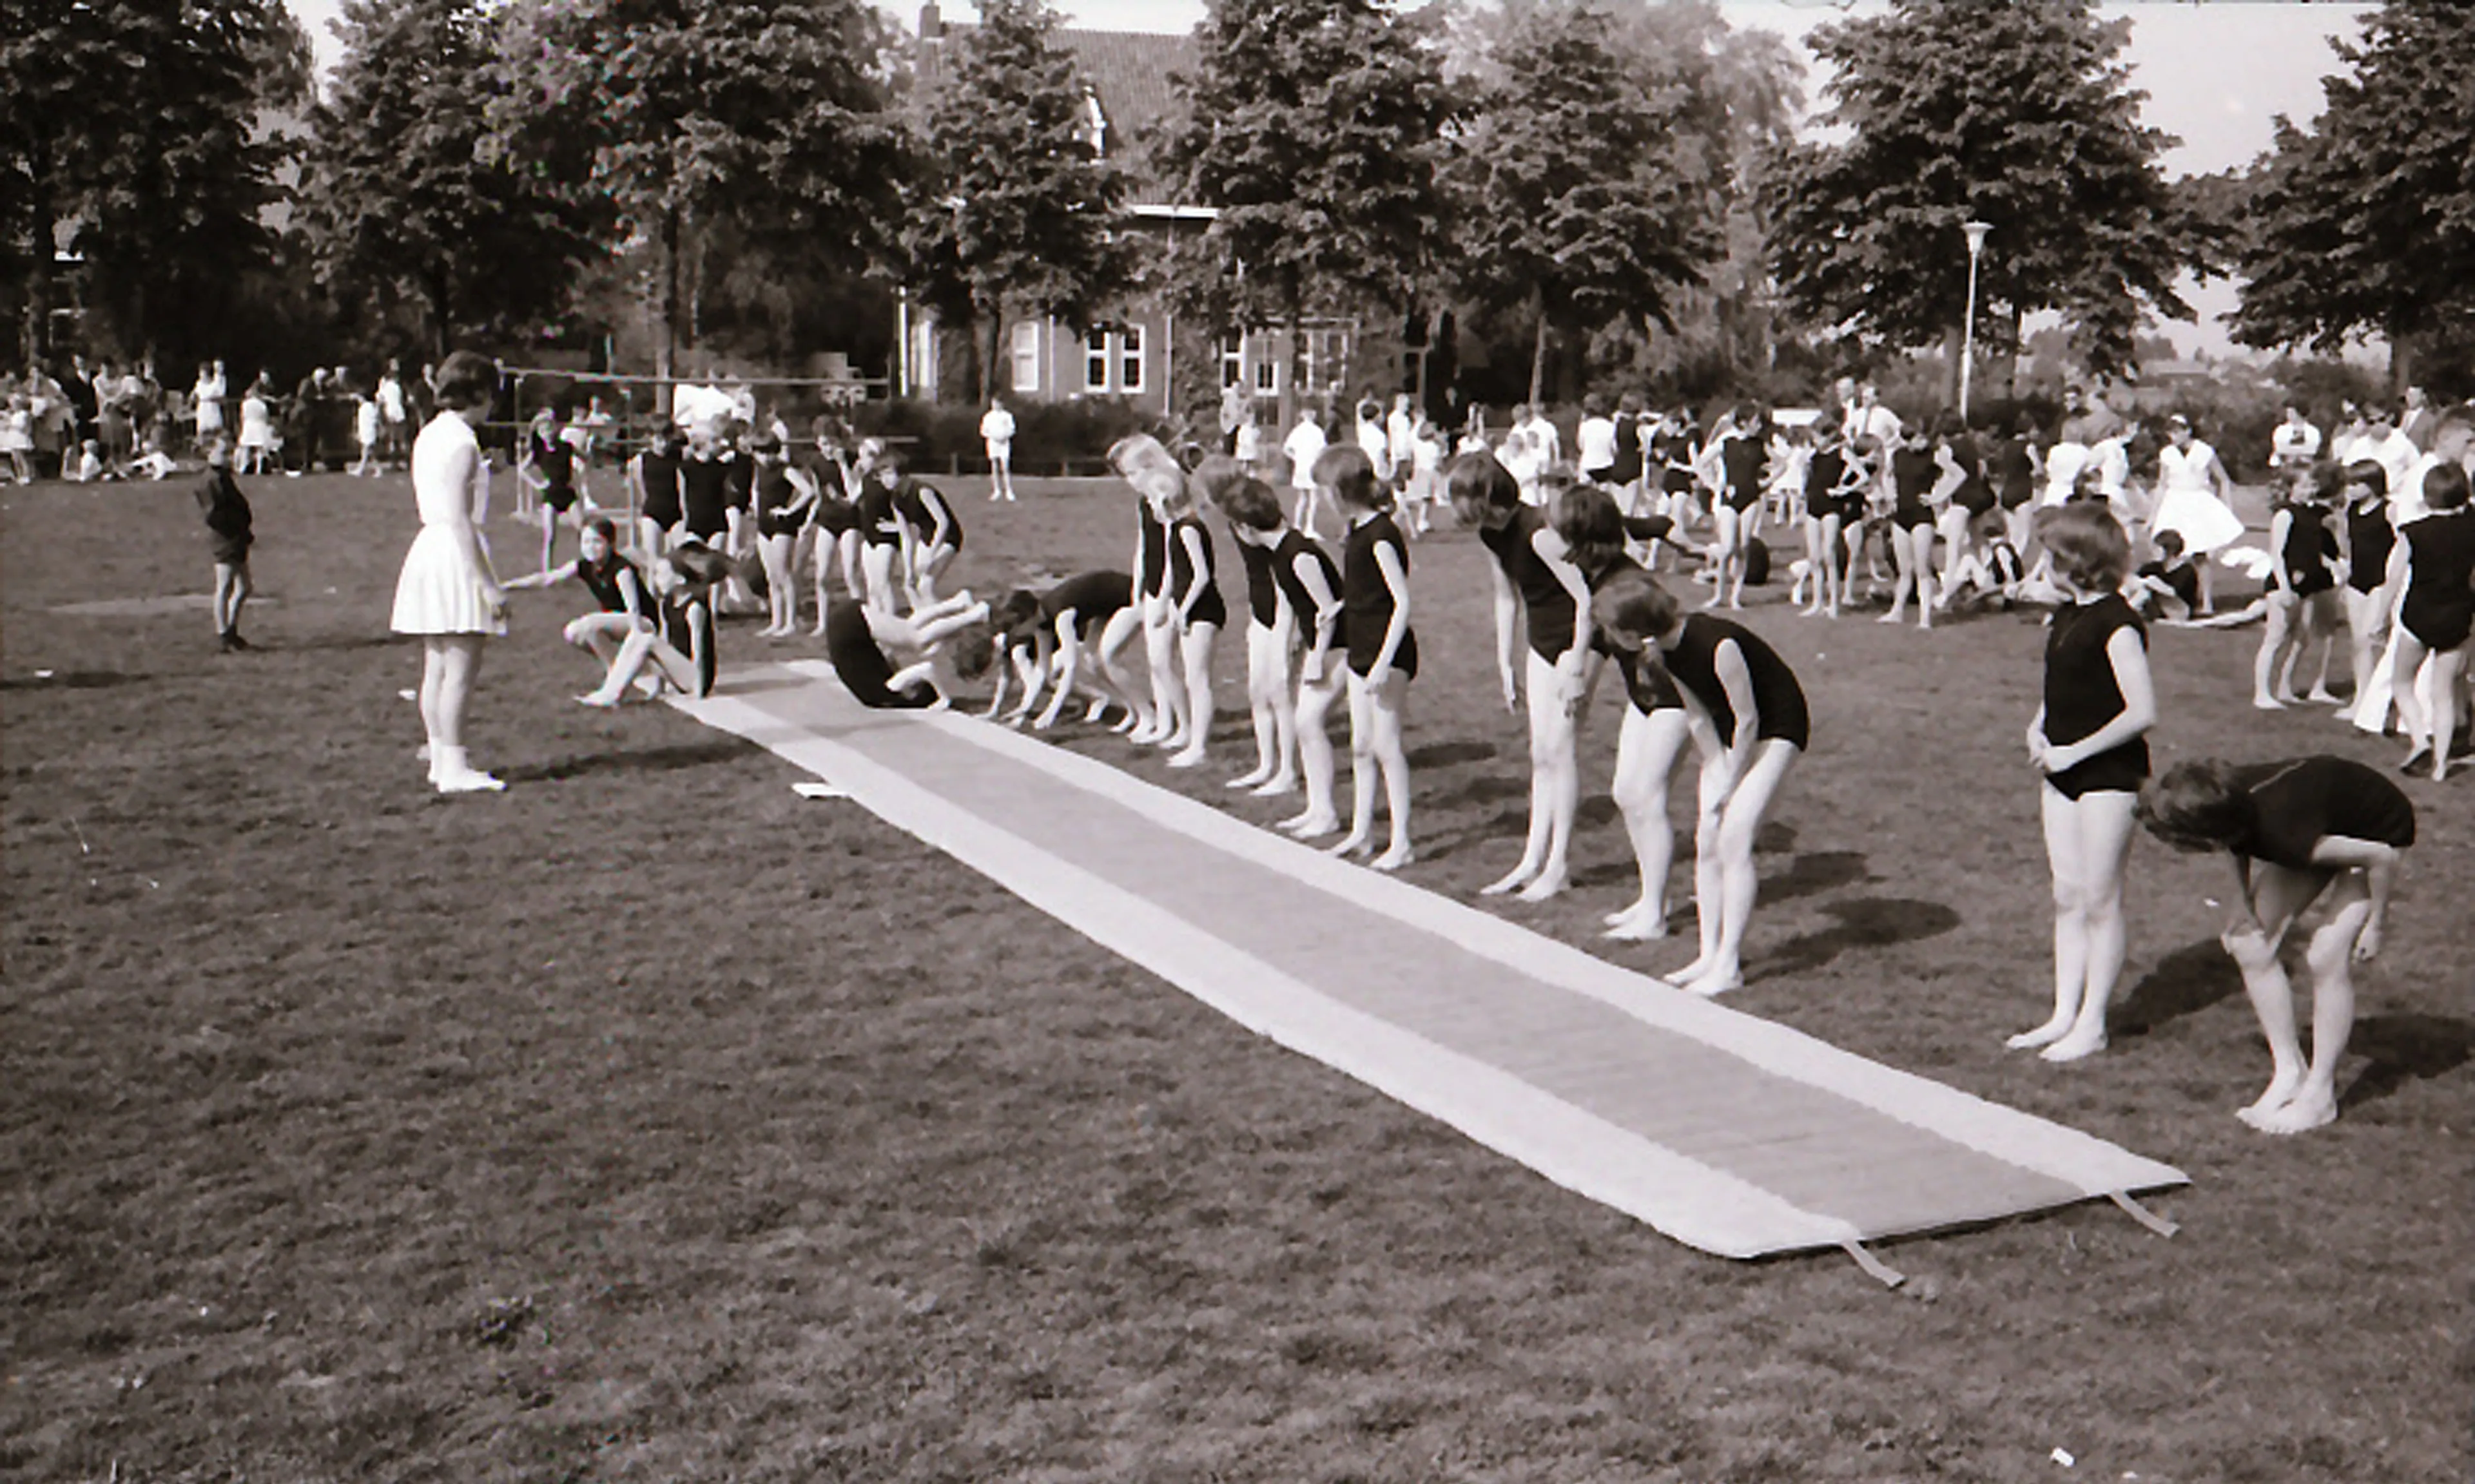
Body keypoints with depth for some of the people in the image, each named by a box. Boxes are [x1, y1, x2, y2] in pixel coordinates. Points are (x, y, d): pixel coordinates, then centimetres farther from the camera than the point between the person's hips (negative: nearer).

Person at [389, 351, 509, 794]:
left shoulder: (430, 434, 14)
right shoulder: (461, 441, -13)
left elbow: (444, 511, 13)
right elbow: (459, 519, -18)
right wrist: (488, 584, -18)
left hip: (428, 550, 10)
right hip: (456, 557, -10)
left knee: (436, 670, 12)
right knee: (460, 671, -6)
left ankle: (441, 760, 18)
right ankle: (454, 768, -4)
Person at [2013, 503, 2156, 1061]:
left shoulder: (2116, 623, -17)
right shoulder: (2066, 616, 10)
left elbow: (2142, 712, -22)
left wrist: (2074, 751, -18)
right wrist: (2039, 730, 3)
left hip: (2108, 774, -8)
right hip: (2064, 771, 8)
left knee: (2099, 901, 0)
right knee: (2067, 898, 11)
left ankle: (2092, 1025, 9)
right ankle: (2064, 1015, 19)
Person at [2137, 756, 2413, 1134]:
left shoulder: (2284, 833, -44)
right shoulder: (2229, 803, -25)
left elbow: (2381, 856, -31)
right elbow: (2238, 844, 1)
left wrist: (2376, 925, -18)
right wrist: (2243, 901, -8)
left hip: (2377, 832, -7)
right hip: (2326, 820, 7)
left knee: (2327, 955, -17)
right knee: (2251, 945, -3)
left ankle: (2320, 1095, -1)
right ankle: (2289, 1071, 10)